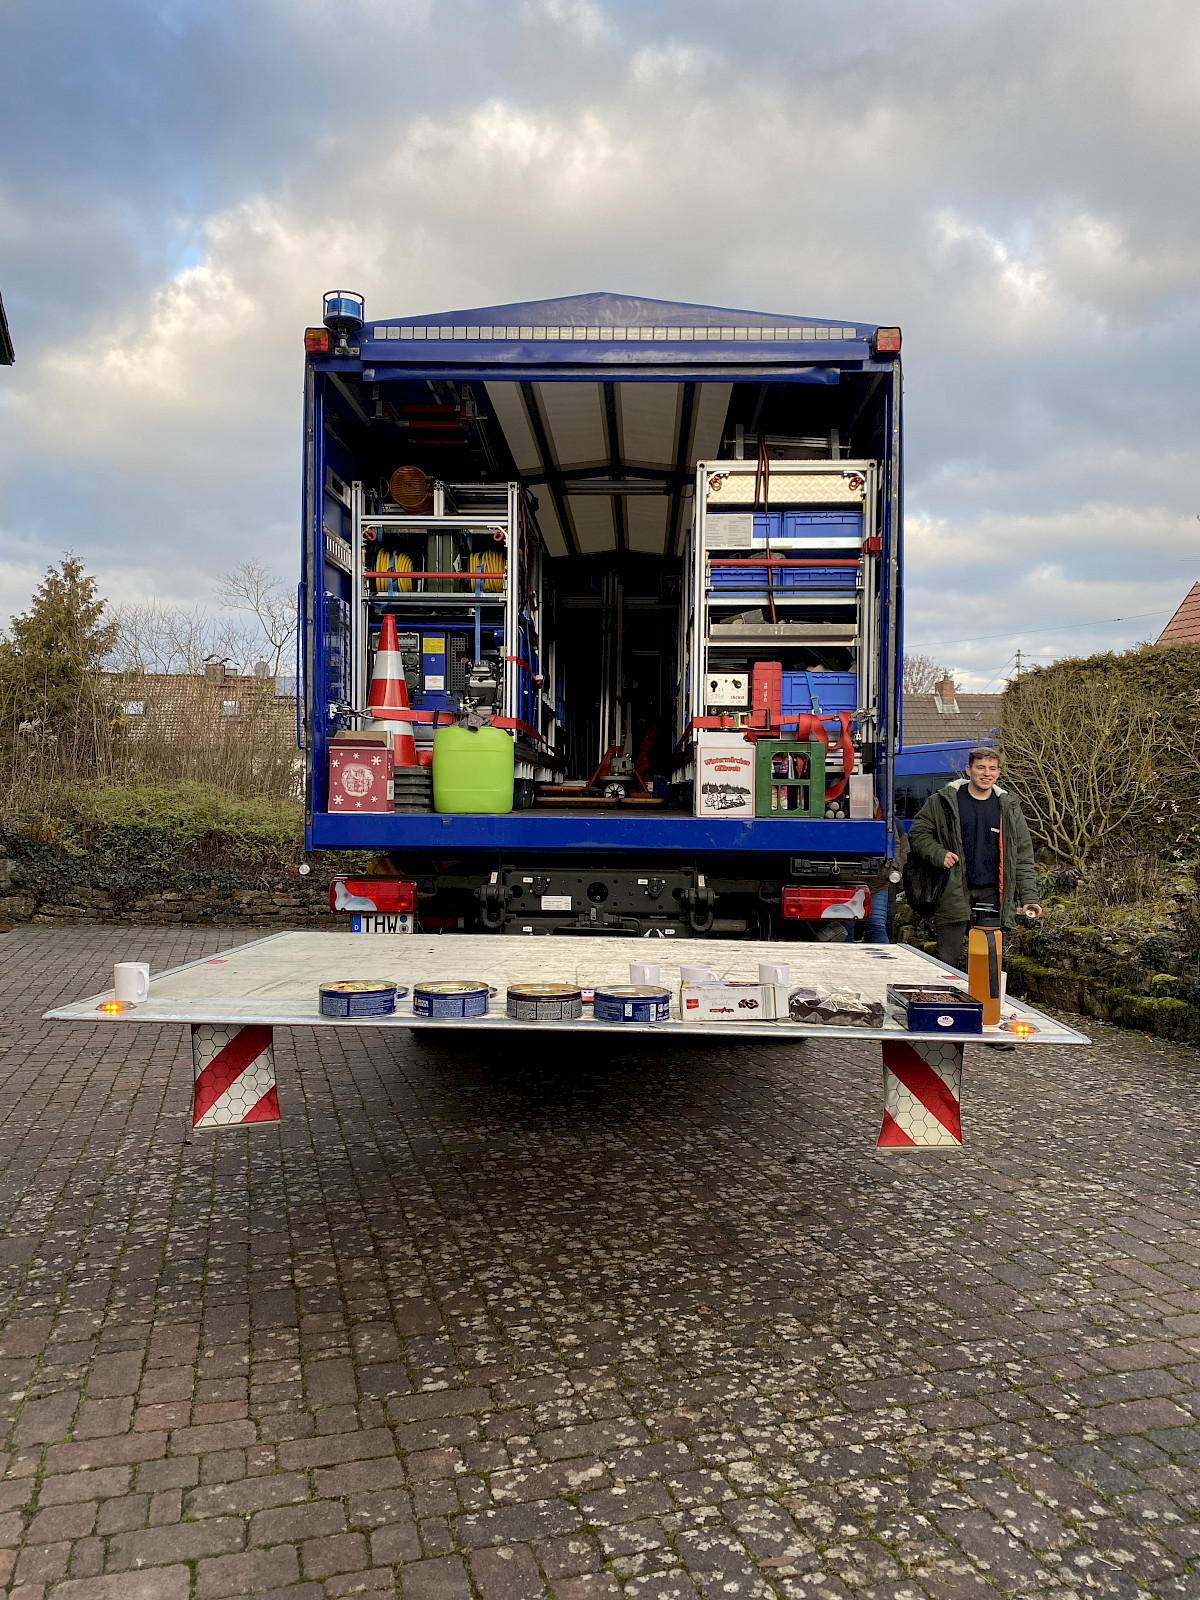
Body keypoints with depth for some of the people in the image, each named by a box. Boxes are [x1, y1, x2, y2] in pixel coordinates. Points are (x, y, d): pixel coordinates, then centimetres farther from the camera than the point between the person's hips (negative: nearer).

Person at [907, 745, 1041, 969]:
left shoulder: (1009, 808, 8)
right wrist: (938, 854, -12)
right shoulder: (944, 801, 1)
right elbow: (917, 833, 7)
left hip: (992, 897, 3)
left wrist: (1028, 897, 2)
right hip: (954, 894, -2)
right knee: (947, 961, -5)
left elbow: (1023, 856, 10)